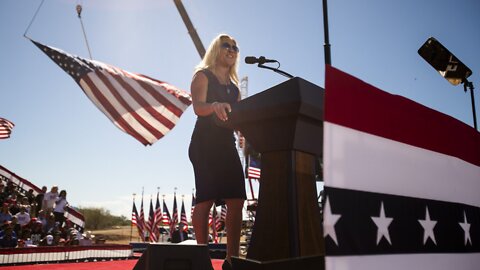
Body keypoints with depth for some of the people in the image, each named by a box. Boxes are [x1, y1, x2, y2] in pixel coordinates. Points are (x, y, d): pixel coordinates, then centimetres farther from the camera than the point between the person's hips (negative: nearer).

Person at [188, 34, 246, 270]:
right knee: (206, 199, -14)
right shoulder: (203, 75, 6)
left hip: (227, 144, 6)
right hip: (205, 143, -6)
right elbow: (198, 107, -12)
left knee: (236, 200, -4)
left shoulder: (234, 86, 24)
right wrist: (215, 105, -34)